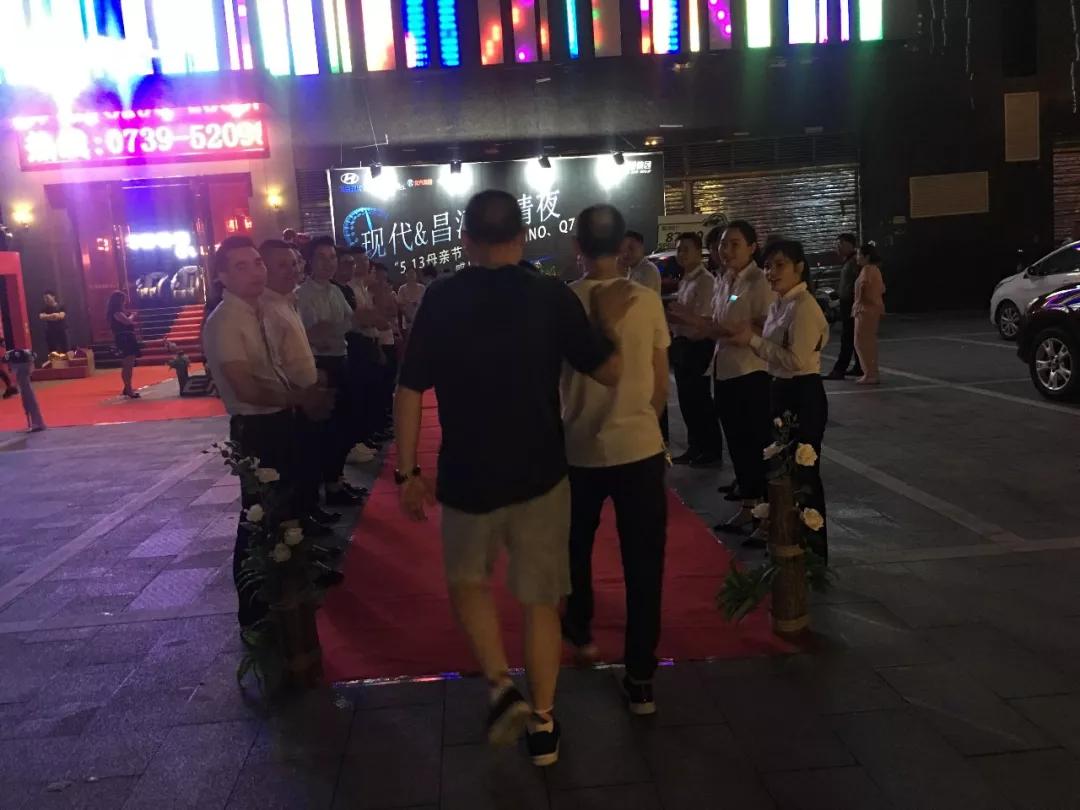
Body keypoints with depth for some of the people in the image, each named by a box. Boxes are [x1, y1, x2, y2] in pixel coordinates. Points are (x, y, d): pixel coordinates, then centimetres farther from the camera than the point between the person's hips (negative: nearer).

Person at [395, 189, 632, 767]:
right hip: (540, 474, 1)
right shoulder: (552, 296, -6)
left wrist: (407, 472, 1)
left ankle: (501, 687, 8)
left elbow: (410, 391, -6)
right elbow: (610, 371, -3)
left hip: (466, 475, 0)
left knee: (468, 582, 24)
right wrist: (606, 323, 13)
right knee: (540, 599, 15)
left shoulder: (440, 299, -6)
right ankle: (543, 724, 24)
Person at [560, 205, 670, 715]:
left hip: (580, 449, 0)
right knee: (643, 562, 7)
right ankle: (640, 680, 10)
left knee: (577, 547, 24)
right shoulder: (648, 301, -4)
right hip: (641, 446, 0)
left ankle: (580, 631, 45)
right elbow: (661, 385, 2)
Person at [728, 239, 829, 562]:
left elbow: (796, 359, -26)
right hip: (782, 391, 10)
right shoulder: (779, 304, 11)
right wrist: (748, 339, -4)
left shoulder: (804, 306, -18)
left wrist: (753, 340, -19)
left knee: (803, 473, 0)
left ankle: (814, 551, 13)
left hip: (803, 395, -10)